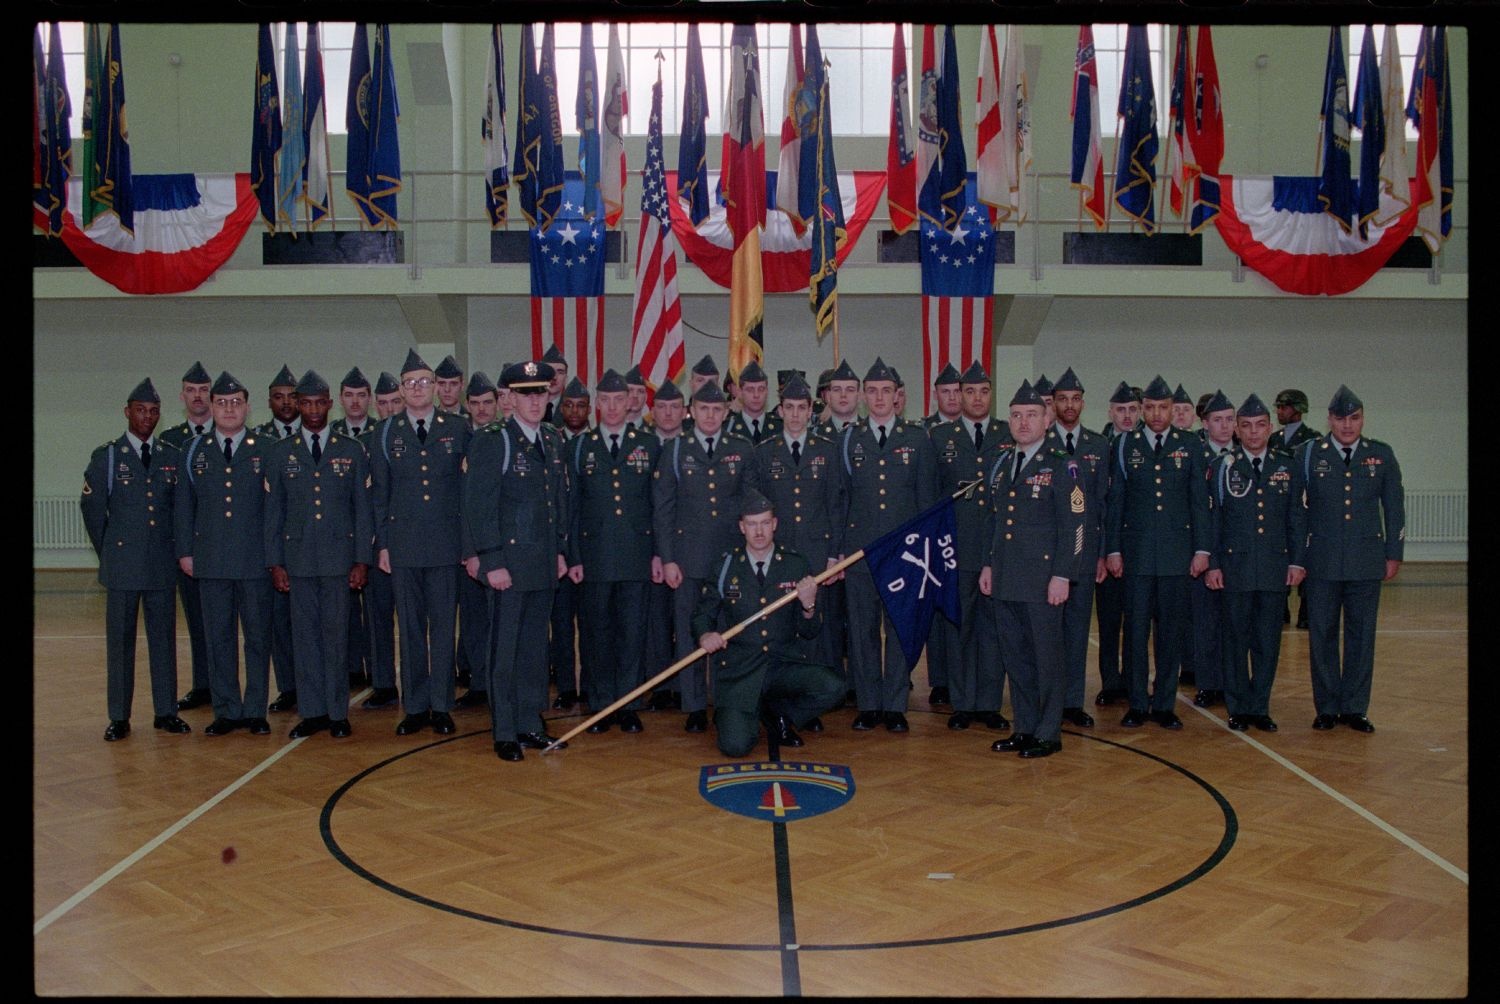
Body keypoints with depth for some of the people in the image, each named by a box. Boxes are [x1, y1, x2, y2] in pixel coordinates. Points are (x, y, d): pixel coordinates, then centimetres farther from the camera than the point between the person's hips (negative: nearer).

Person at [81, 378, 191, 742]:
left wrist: (175, 549, 9)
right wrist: (108, 552, 7)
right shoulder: (106, 456, 2)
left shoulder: (173, 457, 8)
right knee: (119, 640, 3)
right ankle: (119, 718, 10)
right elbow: (92, 508, 5)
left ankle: (166, 712, 14)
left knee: (164, 637, 6)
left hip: (162, 564, 2)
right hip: (122, 565, -2)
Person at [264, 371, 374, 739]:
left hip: (339, 557, -1)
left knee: (336, 634, 1)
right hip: (298, 559, 1)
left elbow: (363, 509, 4)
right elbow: (273, 512, 9)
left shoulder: (352, 451, 6)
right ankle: (312, 711, 13)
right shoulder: (281, 453, 9)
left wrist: (362, 560, -2)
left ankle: (337, 713, 9)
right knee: (305, 635, 4)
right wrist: (275, 563, 2)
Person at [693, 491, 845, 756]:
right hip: (739, 667, -2)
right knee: (735, 745, -21)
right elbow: (702, 614, 11)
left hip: (787, 664, 2)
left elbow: (809, 633, 4)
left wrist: (808, 606, -17)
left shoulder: (796, 565, 3)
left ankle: (776, 712, 5)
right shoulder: (724, 567, 1)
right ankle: (728, 714, 18)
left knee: (832, 688, -27)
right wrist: (705, 635, -11)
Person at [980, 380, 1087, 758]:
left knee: (1047, 656, 1)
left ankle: (1048, 733, 11)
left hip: (1043, 580, -6)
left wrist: (1062, 575, -15)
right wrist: (988, 564, 15)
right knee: (1016, 656, 12)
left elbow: (1073, 525, -10)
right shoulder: (1002, 464, 15)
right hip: (1005, 581, 6)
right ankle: (1025, 728, 22)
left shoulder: (1061, 467, -5)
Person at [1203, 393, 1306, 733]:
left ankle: (1260, 707, 17)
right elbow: (1212, 518, 1)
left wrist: (1298, 561, 1)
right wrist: (1212, 564, -4)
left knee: (1268, 641, 6)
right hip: (1235, 567, -1)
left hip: (1276, 568, 2)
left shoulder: (1288, 466, 7)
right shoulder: (1222, 467, 2)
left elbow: (1298, 518, 8)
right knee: (1236, 639, 4)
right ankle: (1239, 708, 15)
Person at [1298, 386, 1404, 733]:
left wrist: (1394, 554, 6)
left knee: (1361, 635, 7)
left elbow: (1394, 507, 9)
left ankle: (1355, 708, 17)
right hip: (1322, 561, -1)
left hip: (1367, 561, 1)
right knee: (1322, 635, 5)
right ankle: (1327, 708, 15)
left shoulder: (1382, 455, 6)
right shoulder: (1307, 454, 0)